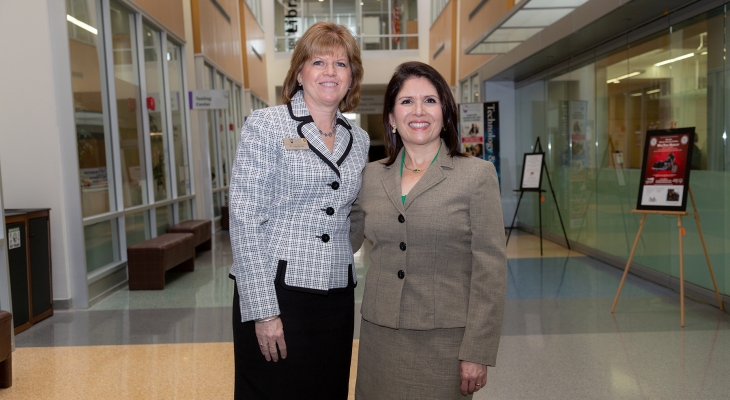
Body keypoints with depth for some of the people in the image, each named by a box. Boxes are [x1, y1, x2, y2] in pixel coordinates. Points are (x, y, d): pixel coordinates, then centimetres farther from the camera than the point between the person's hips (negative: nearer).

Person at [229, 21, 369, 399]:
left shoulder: (359, 140, 10)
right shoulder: (265, 125, -5)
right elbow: (245, 221, -11)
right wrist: (263, 310, -15)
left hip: (336, 297, 5)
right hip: (276, 293, -4)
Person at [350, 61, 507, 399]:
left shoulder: (477, 174, -4)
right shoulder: (372, 176, 6)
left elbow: (490, 270, -7)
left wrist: (477, 353, -10)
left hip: (445, 342, -3)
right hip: (380, 337, 4)